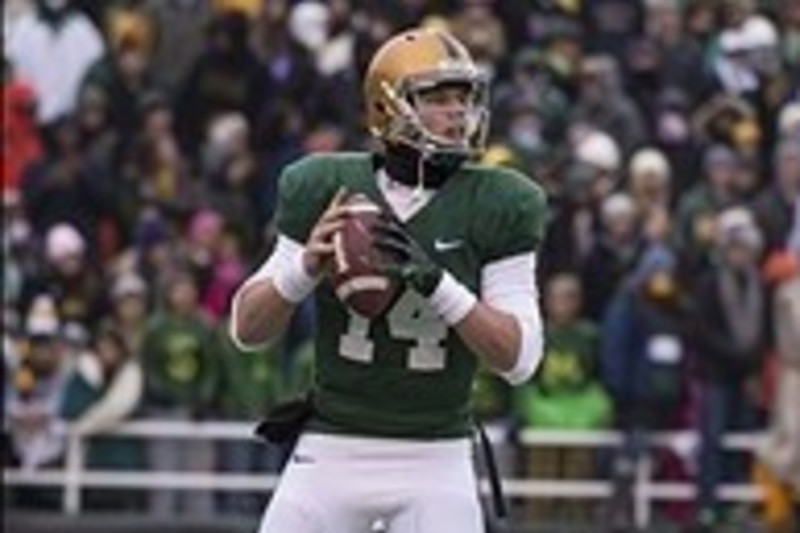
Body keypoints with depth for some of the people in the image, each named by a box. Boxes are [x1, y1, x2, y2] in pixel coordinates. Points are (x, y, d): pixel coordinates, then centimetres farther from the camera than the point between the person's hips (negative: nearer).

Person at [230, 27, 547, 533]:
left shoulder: (491, 207, -3)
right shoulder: (328, 191, -1)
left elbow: (520, 357, -10)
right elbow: (247, 329, 1)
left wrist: (435, 280, -24)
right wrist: (306, 266, -19)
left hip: (436, 460, -1)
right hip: (333, 451, 1)